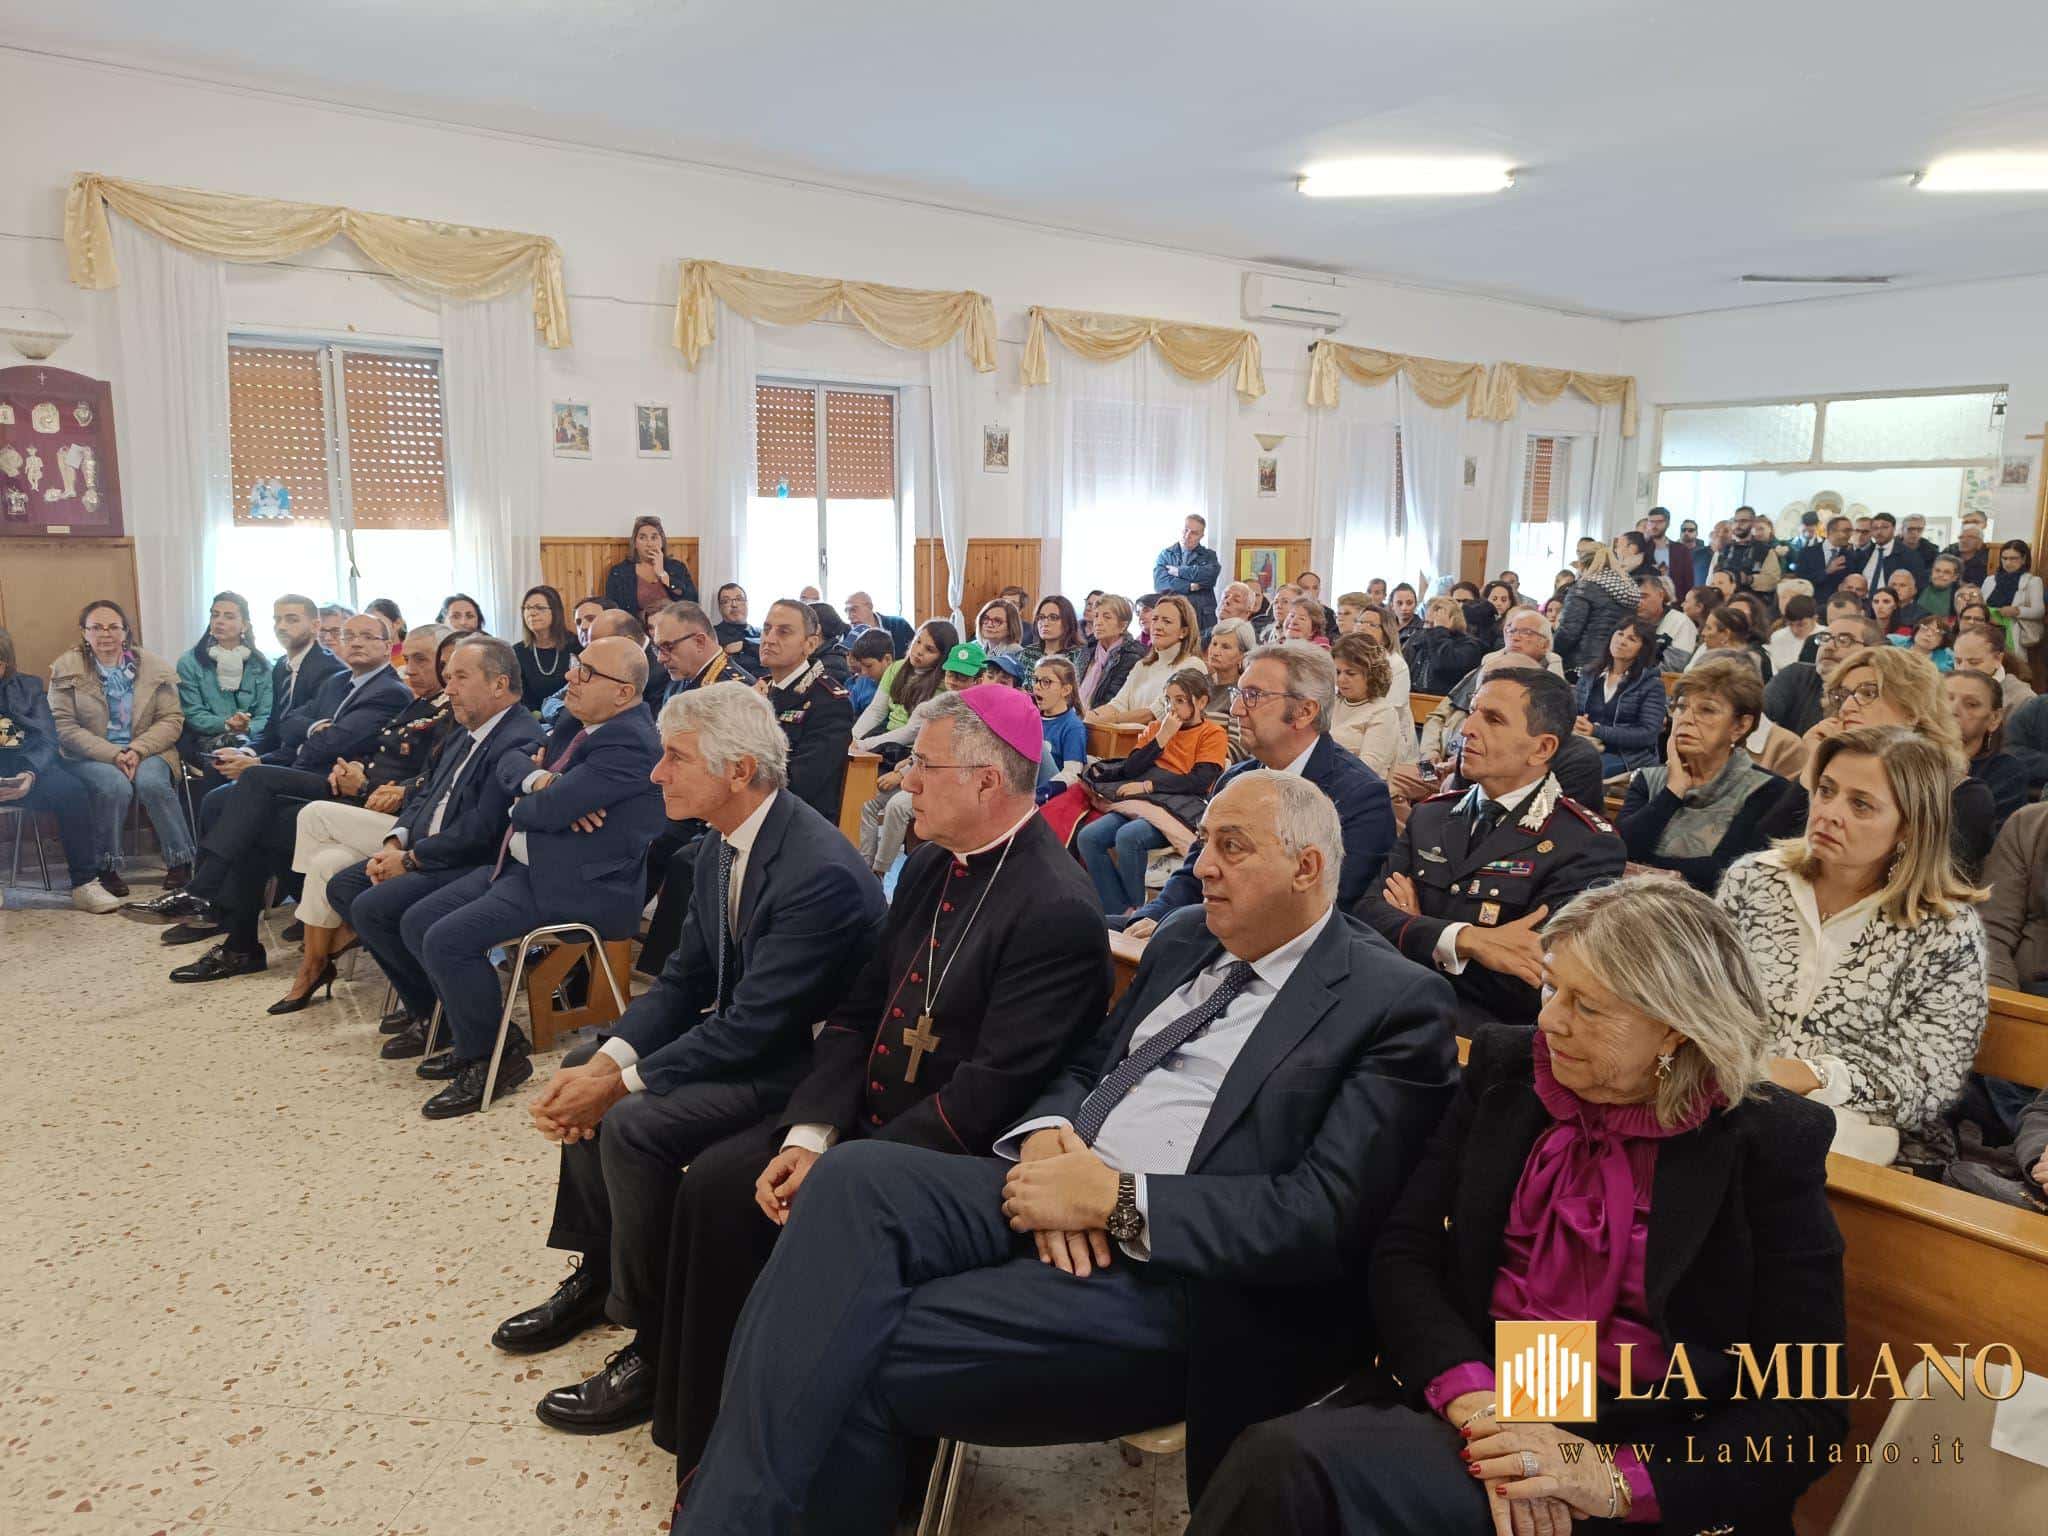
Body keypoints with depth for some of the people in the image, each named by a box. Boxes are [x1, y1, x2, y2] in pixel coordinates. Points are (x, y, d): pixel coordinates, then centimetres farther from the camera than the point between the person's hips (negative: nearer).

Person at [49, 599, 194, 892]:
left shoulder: (153, 666, 4)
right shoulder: (67, 669, 1)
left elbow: (172, 720, 1)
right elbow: (65, 727, -5)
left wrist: (138, 751, -16)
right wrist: (113, 755, -17)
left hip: (147, 752, 1)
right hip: (90, 756, -1)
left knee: (151, 782, -32)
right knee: (115, 785, -32)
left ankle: (181, 862, -17)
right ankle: (107, 868, -14)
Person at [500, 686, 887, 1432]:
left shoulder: (821, 873, -29)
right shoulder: (724, 845, 0)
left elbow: (752, 1028, -27)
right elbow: (684, 979, 5)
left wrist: (622, 1081, -21)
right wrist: (605, 1063, -11)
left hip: (804, 1061, -10)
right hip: (742, 1029, 10)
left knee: (637, 1125, -25)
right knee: (586, 1063, 11)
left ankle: (656, 1352, -5)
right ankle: (598, 1274, 26)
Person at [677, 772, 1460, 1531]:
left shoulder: (1397, 1005, -5)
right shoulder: (1185, 940, 17)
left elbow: (1329, 1218, -14)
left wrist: (1116, 1200, -19)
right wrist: (1046, 1136, -5)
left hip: (1183, 1274, -6)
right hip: (1057, 1194, 7)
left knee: (865, 1361, -23)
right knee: (854, 1175, -21)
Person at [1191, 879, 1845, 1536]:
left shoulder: (1771, 1145, -4)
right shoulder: (1503, 1068, 5)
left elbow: (1808, 1408, -5)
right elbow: (1403, 1254, 1)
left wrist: (1615, 1479, -19)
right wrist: (1479, 1406, -18)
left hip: (1651, 1473, -4)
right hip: (1462, 1402, 4)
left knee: (1288, 1469, -27)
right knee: (1278, 1460, -28)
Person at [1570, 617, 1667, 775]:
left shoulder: (1651, 683, 2)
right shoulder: (1589, 675, 16)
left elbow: (1649, 734, -8)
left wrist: (1596, 732, -15)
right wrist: (1576, 725, -13)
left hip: (1629, 758, -3)